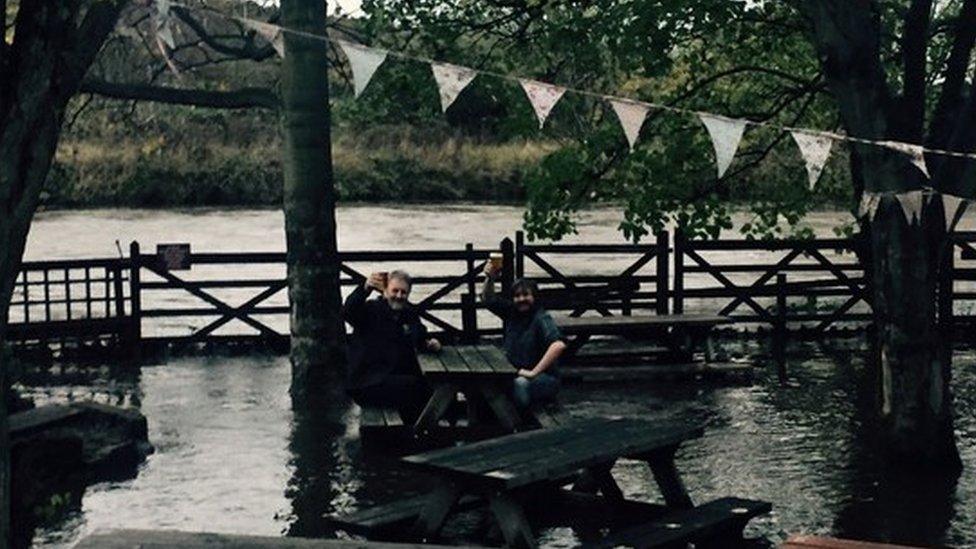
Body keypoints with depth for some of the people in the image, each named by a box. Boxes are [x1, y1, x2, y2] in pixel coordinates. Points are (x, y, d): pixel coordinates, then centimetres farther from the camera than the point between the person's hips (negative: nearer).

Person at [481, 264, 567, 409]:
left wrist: (534, 372, -28)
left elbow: (559, 345, -31)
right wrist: (490, 278, -6)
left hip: (545, 378, -7)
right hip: (514, 373, 7)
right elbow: (488, 299, 16)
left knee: (520, 383, -40)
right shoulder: (511, 312, 7)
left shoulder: (541, 318, -15)